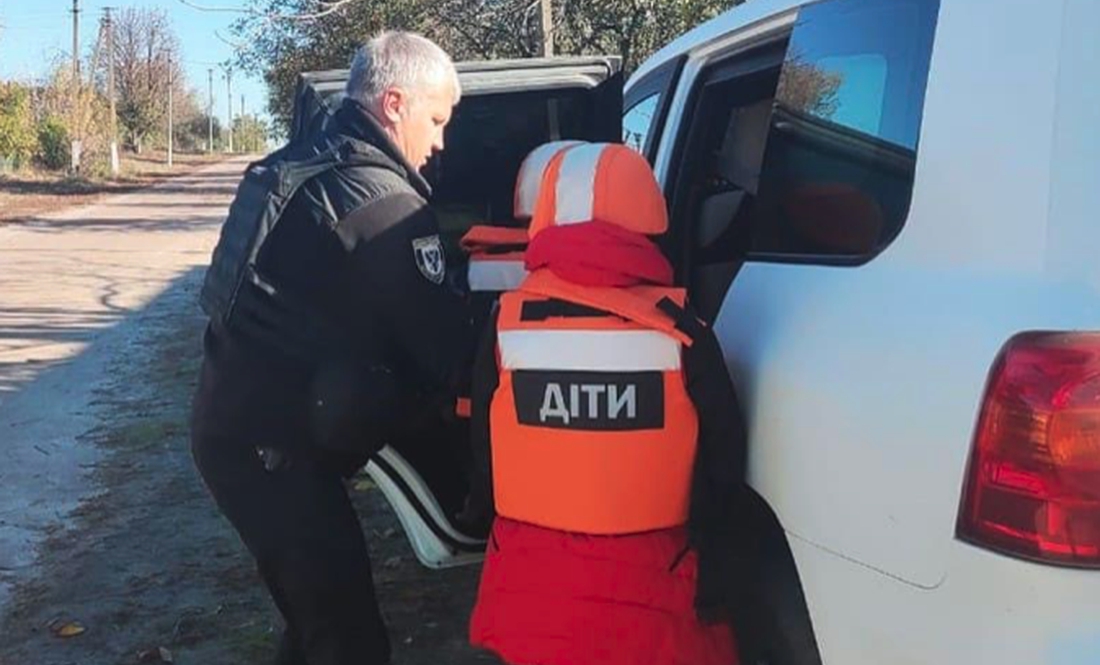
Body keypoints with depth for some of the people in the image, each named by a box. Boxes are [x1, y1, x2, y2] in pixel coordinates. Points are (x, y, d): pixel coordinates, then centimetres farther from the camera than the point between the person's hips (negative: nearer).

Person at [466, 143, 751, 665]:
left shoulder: (507, 324, -7)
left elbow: (483, 452, 4)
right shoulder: (679, 331, -11)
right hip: (646, 581, -2)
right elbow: (721, 468, -5)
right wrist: (718, 570, 7)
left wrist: (483, 513, 22)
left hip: (529, 576, 2)